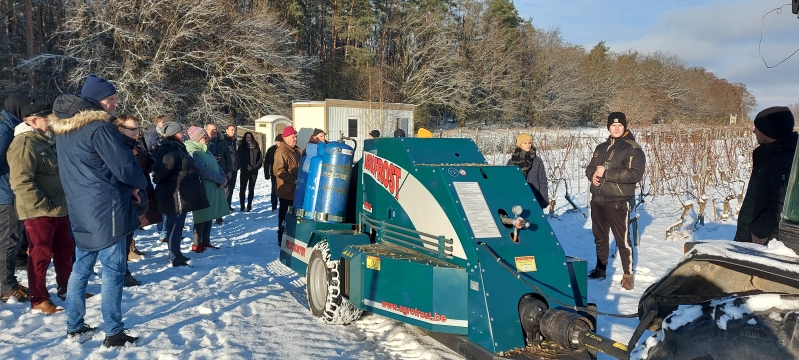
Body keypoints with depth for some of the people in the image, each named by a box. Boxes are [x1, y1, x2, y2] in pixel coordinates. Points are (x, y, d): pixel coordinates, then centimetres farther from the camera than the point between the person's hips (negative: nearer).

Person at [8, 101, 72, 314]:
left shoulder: (44, 141, 16)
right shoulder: (24, 143, -15)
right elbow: (21, 182, -24)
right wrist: (43, 206, -21)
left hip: (57, 209, 9)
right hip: (38, 212, -9)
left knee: (65, 250, 17)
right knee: (41, 255, 0)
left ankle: (66, 288, 32)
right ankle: (39, 300, 11)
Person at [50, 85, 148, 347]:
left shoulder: (62, 129, 12)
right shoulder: (99, 127, -16)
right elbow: (124, 167, -18)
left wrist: (126, 186, 11)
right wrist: (139, 184, 4)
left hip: (80, 210, 8)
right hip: (105, 208, -8)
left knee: (81, 267, 16)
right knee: (113, 271, -1)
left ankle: (74, 326, 25)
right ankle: (114, 333, 5)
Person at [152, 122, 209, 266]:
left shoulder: (177, 149, 17)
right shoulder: (169, 151, -18)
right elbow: (161, 172, -25)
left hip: (180, 194, 11)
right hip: (175, 195, -11)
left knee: (175, 224, 17)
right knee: (176, 225, -5)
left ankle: (176, 254, 27)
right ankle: (175, 259, 1)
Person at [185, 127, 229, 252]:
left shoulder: (205, 151, 15)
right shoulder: (193, 152, -14)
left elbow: (217, 166, 14)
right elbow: (204, 171, -21)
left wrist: (223, 179, -4)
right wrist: (221, 180, -14)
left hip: (213, 188, 9)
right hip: (203, 189, -9)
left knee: (209, 216, 13)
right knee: (202, 217, -2)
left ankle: (206, 242, 23)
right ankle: (197, 244, 9)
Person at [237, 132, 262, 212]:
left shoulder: (256, 147, 11)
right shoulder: (242, 146, 1)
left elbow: (259, 157, 9)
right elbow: (241, 158, -7)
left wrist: (257, 166, -4)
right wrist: (247, 166, -13)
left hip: (254, 170, 3)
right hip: (245, 170, -3)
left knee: (251, 188, 6)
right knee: (243, 188, -3)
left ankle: (249, 206, 12)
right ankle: (242, 206, 0)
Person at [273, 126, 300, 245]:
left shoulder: (295, 150, 13)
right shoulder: (281, 151, -14)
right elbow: (278, 171, -22)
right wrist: (294, 180, -21)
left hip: (295, 189, 8)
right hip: (286, 189, -8)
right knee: (284, 214, 2)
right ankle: (282, 238, 12)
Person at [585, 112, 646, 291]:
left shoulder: (633, 148, -6)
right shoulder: (601, 147, 15)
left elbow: (636, 174, -18)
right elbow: (590, 168, 21)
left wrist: (606, 173, -21)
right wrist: (593, 175, -4)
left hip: (618, 202, -6)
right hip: (597, 200, 7)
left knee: (623, 240, -1)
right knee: (600, 238, 16)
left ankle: (628, 275, 10)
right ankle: (600, 269, 30)